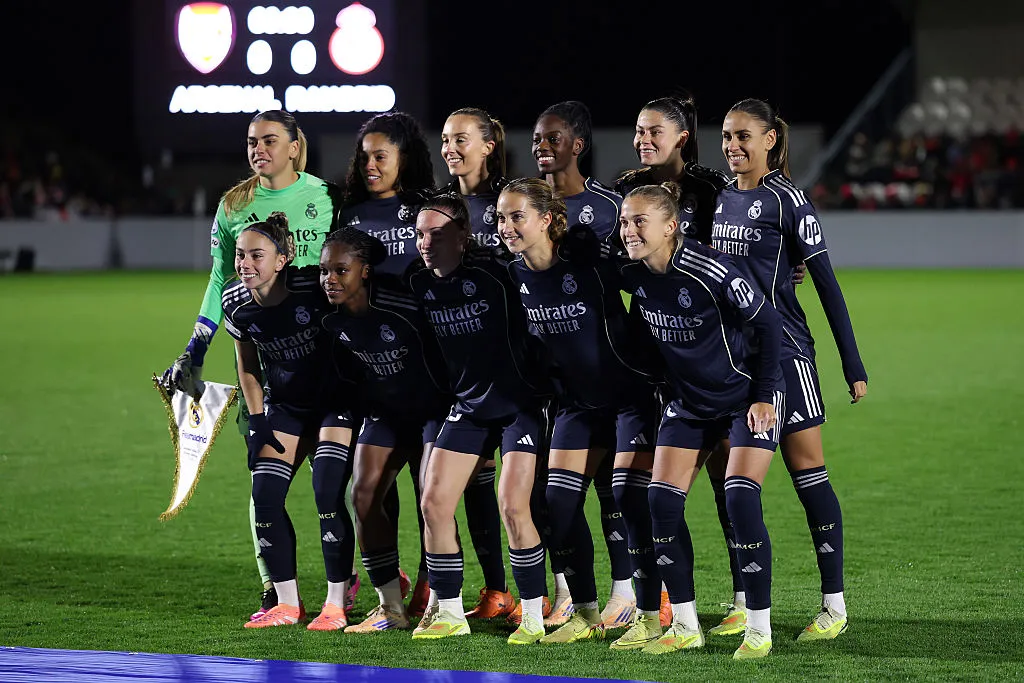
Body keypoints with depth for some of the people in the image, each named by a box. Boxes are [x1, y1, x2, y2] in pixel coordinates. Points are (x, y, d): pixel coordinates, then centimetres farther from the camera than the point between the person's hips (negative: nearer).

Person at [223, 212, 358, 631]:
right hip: (285, 405, 5)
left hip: (336, 401, -5)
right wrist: (257, 422, 1)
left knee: (328, 492, -17)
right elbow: (248, 368, 6)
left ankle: (336, 605, -7)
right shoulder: (236, 304, -10)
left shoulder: (314, 290, -25)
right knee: (265, 497, -4)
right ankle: (287, 604, 7)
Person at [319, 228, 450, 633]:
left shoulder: (402, 304, -29)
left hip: (436, 405, -6)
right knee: (364, 496, -4)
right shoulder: (328, 315, -12)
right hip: (386, 412, 6)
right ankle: (390, 609, 5)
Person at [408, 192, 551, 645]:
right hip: (469, 405, 6)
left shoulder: (494, 272, -17)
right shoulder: (419, 286, 1)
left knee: (512, 505, -15)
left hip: (521, 401, -6)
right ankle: (447, 612, 13)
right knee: (433, 501, -1)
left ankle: (533, 617, -2)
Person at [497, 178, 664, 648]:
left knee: (632, 497, -13)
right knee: (557, 502, -1)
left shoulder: (589, 256, -21)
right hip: (579, 402, 6)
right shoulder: (515, 278, -4)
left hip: (634, 392, -6)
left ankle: (650, 617, -2)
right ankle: (586, 615, 12)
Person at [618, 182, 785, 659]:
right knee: (662, 501, -3)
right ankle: (685, 627, 8)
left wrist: (763, 395, -15)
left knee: (740, 500, -16)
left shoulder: (708, 270, -25)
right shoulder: (633, 276, -8)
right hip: (688, 401, 6)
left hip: (747, 398, -6)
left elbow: (767, 323, -17)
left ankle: (759, 629, -5)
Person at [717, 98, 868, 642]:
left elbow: (826, 283, -8)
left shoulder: (786, 200, -8)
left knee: (807, 471, -5)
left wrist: (853, 365, -10)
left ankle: (835, 606, -2)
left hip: (782, 352, -7)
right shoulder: (719, 200, 11)